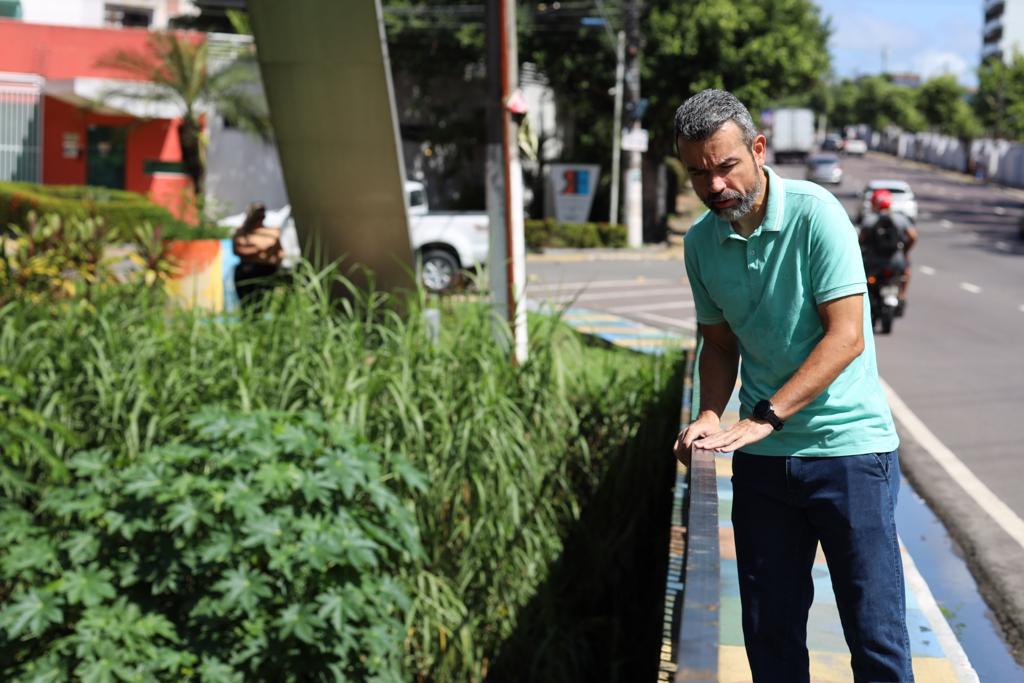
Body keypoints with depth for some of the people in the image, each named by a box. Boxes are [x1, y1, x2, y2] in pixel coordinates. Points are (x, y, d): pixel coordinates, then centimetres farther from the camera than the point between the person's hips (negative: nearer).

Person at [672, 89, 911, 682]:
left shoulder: (815, 212, -13)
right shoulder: (701, 243, 4)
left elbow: (846, 336, -18)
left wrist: (764, 418, -23)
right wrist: (710, 417, -4)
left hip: (849, 443, -5)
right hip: (762, 457, 5)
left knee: (876, 632, -1)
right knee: (770, 629, 10)